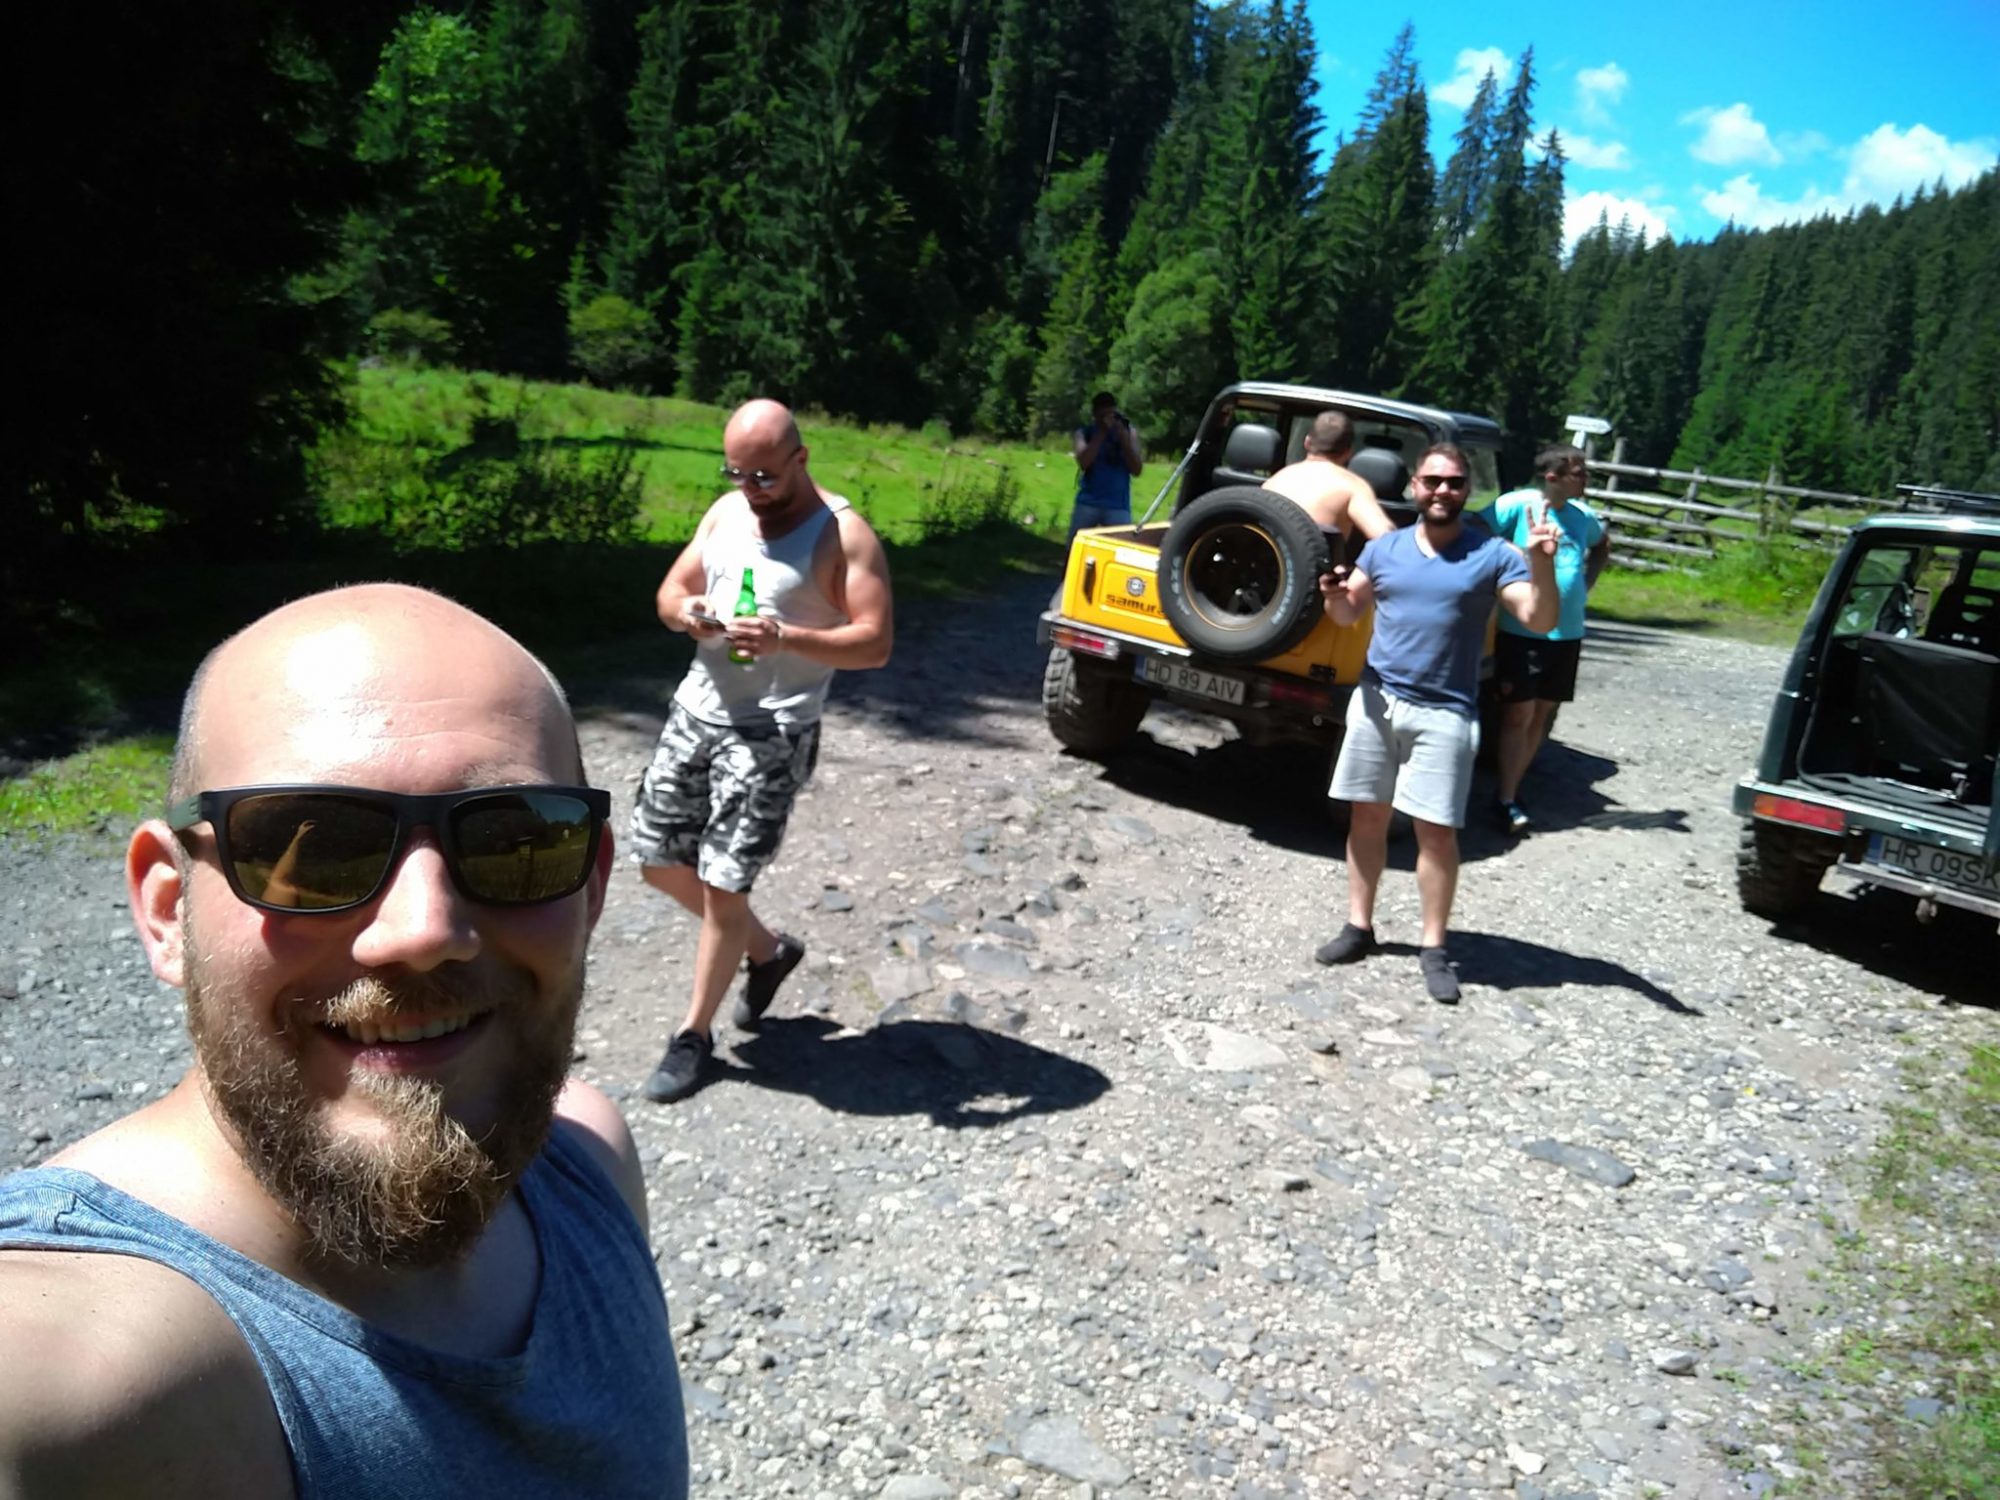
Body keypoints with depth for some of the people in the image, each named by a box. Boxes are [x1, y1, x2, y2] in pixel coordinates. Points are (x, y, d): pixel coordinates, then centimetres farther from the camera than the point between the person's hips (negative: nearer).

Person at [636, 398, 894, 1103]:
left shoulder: (844, 535, -11)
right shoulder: (726, 511, 8)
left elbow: (875, 643, -17)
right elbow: (670, 589, 13)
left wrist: (786, 638, -31)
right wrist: (686, 611, -12)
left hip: (771, 732, -7)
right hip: (696, 709, 7)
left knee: (721, 884, -5)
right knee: (658, 860, 13)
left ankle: (695, 1035, 15)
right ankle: (767, 949, 35)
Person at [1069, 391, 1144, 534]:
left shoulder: (1128, 433, 8)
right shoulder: (1083, 433, 5)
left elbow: (1137, 469, -1)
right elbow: (1083, 462, -13)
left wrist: (1124, 439, -12)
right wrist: (1101, 433, -14)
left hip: (1118, 507, 0)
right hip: (1087, 503, 0)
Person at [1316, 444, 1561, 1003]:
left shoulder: (1492, 555, -1)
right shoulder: (1384, 547, 9)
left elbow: (1539, 620, -8)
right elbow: (1348, 614, 17)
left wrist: (1541, 564, -25)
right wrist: (1333, 593, -6)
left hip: (1445, 713, -3)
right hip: (1376, 699, 4)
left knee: (1436, 831, -3)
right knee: (1367, 816, 9)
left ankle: (1434, 949, 7)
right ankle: (1359, 926, 21)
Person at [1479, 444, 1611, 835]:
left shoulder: (1582, 514, 8)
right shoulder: (1517, 504, -12)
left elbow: (1603, 544, 29)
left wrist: (1586, 581, 14)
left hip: (1567, 632, 6)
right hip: (1522, 631, -6)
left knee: (1541, 714, 11)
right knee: (1518, 714, -4)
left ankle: (1513, 789, 22)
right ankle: (1507, 802, 1)